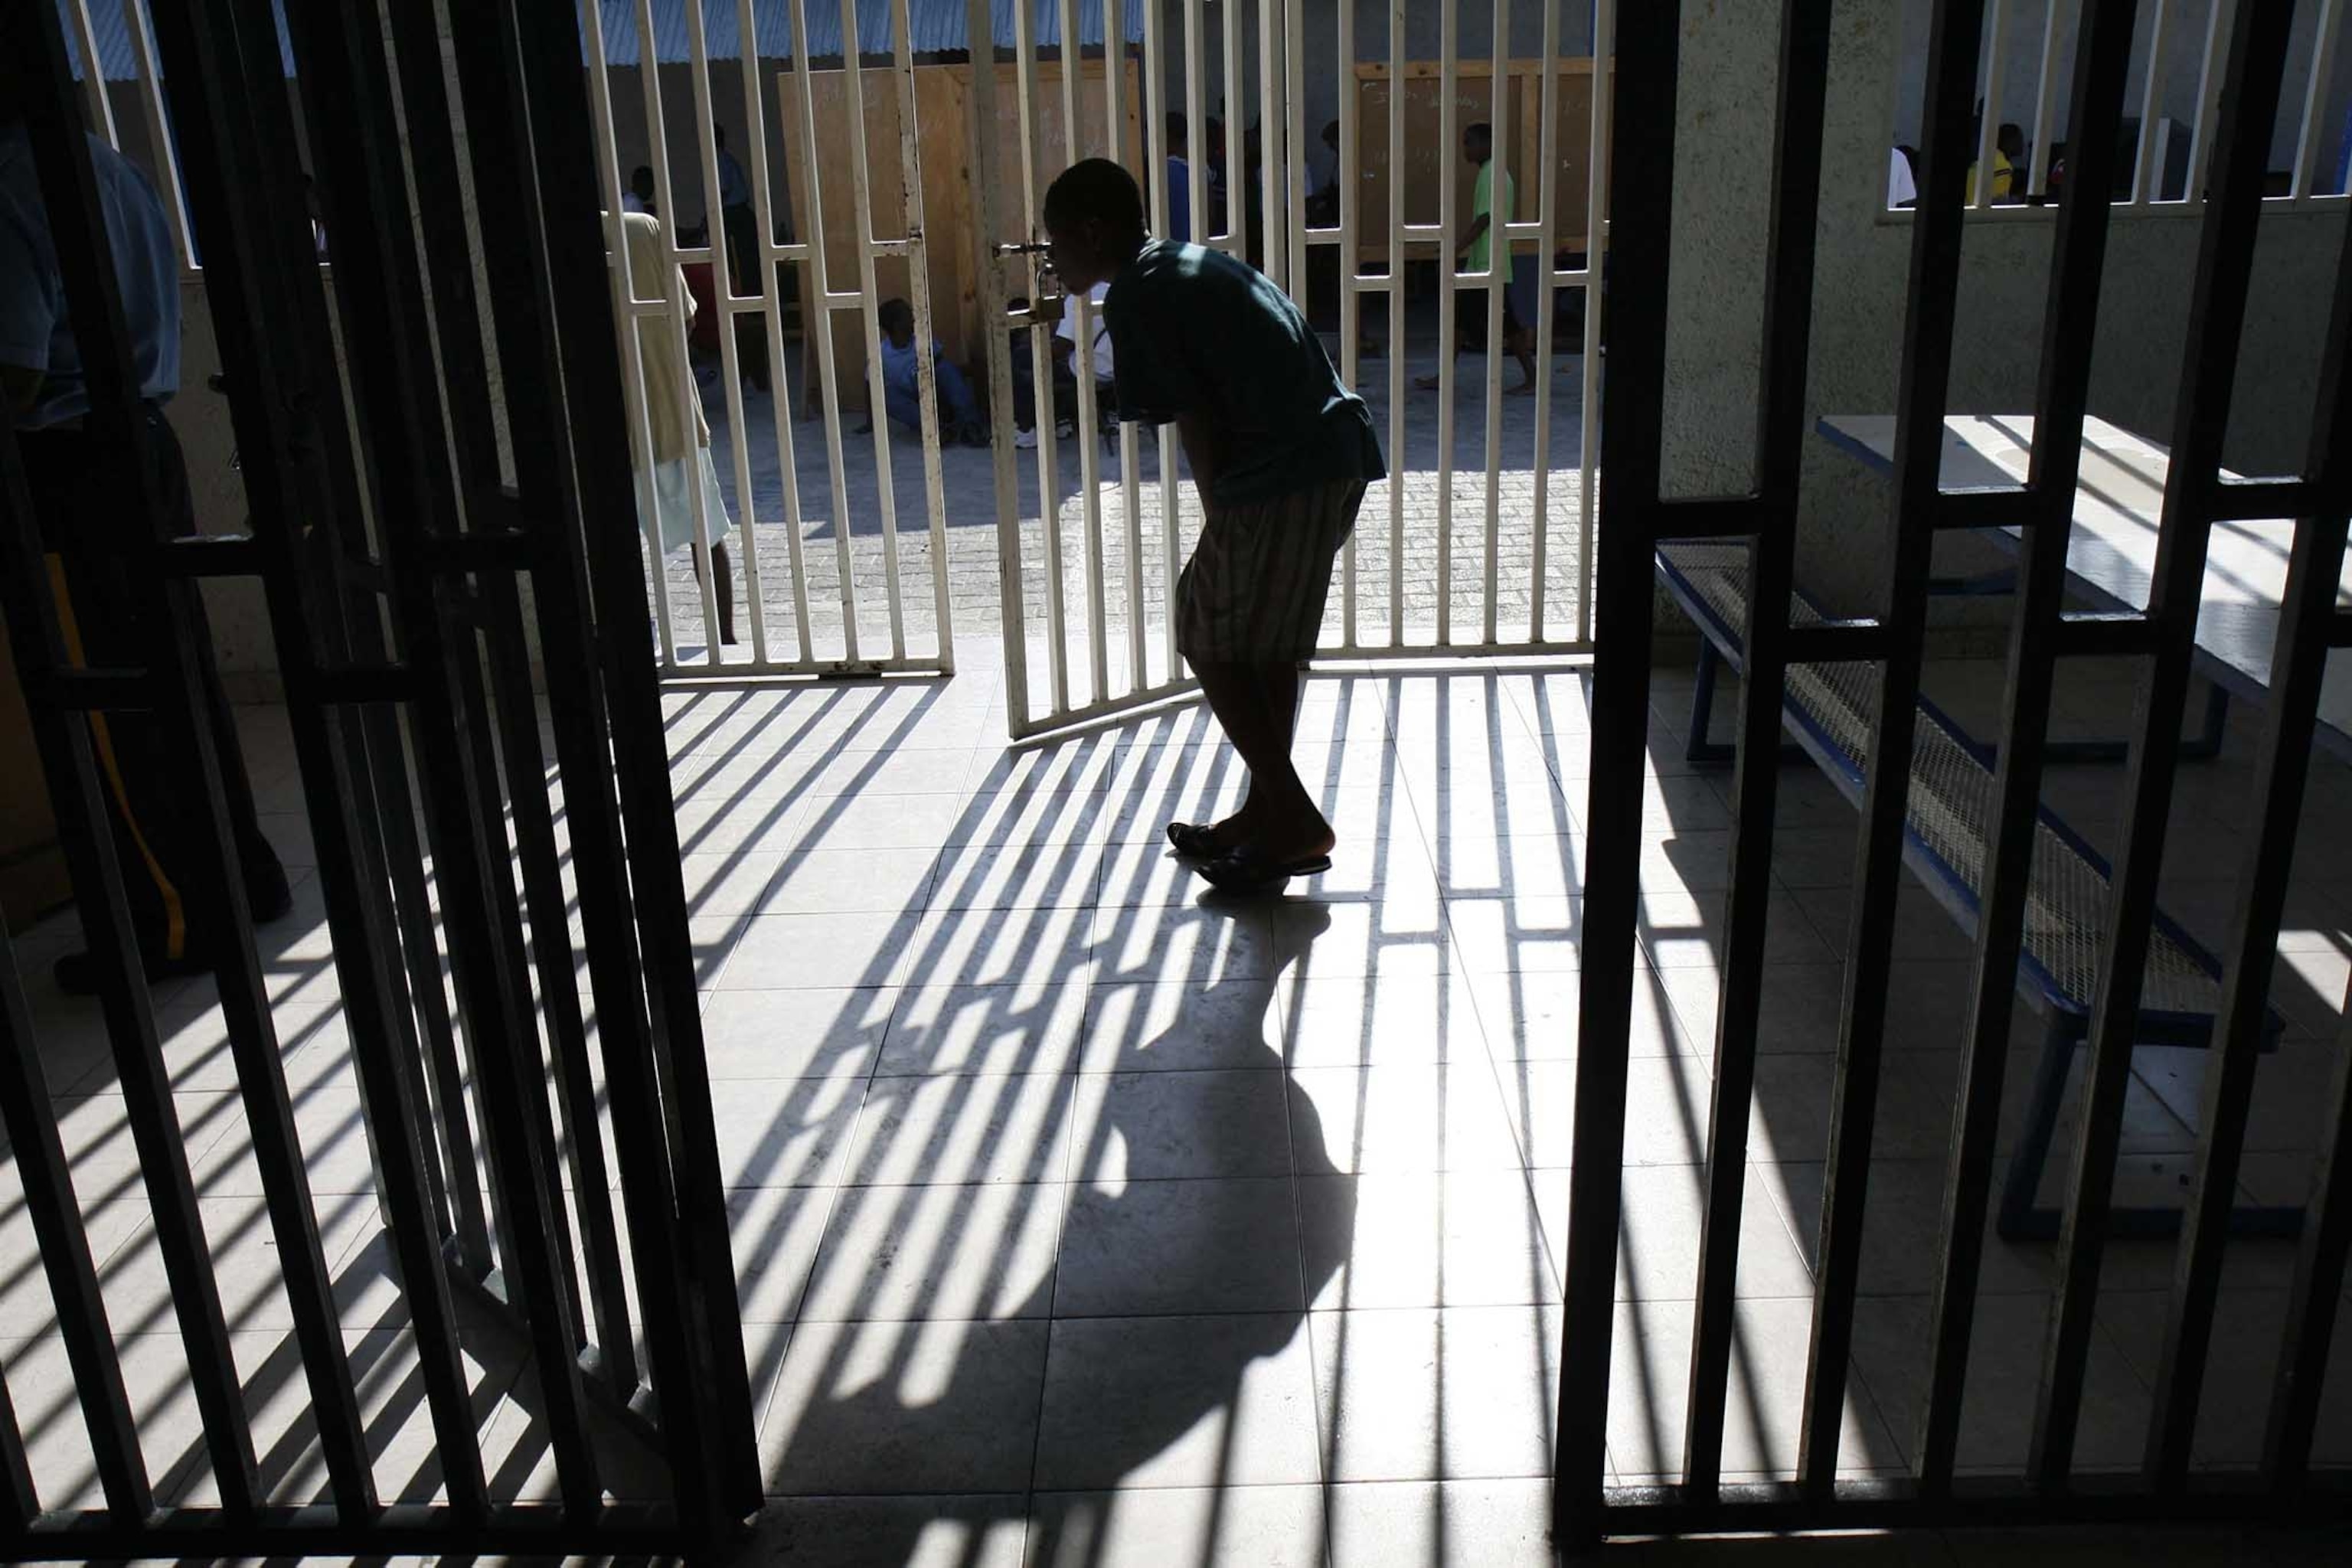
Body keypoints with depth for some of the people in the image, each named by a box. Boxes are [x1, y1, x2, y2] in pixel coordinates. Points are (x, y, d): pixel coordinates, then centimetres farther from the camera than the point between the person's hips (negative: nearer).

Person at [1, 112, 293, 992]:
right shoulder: (115, 167, 8)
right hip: (147, 441, 8)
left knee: (111, 703, 1)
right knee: (183, 673, 15)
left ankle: (181, 920, 10)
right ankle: (246, 876, 24)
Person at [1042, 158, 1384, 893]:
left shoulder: (1134, 295, -6)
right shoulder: (1187, 263, 22)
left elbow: (1199, 422, -10)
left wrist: (1219, 521, 2)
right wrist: (1229, 514, 20)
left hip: (1282, 474, -9)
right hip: (1339, 453, 9)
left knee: (1214, 642, 4)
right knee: (1267, 642, 18)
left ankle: (1295, 821, 6)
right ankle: (1268, 812, 27)